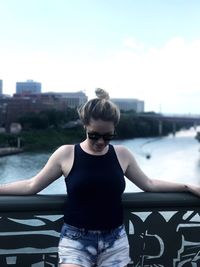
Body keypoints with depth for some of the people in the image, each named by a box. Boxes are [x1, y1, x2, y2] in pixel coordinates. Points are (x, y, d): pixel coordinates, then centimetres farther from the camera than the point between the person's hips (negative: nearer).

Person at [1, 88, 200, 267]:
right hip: (75, 239, -2)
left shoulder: (122, 154, 2)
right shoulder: (66, 154, -5)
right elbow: (32, 186, 2)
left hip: (114, 240, 2)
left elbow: (149, 184, 13)